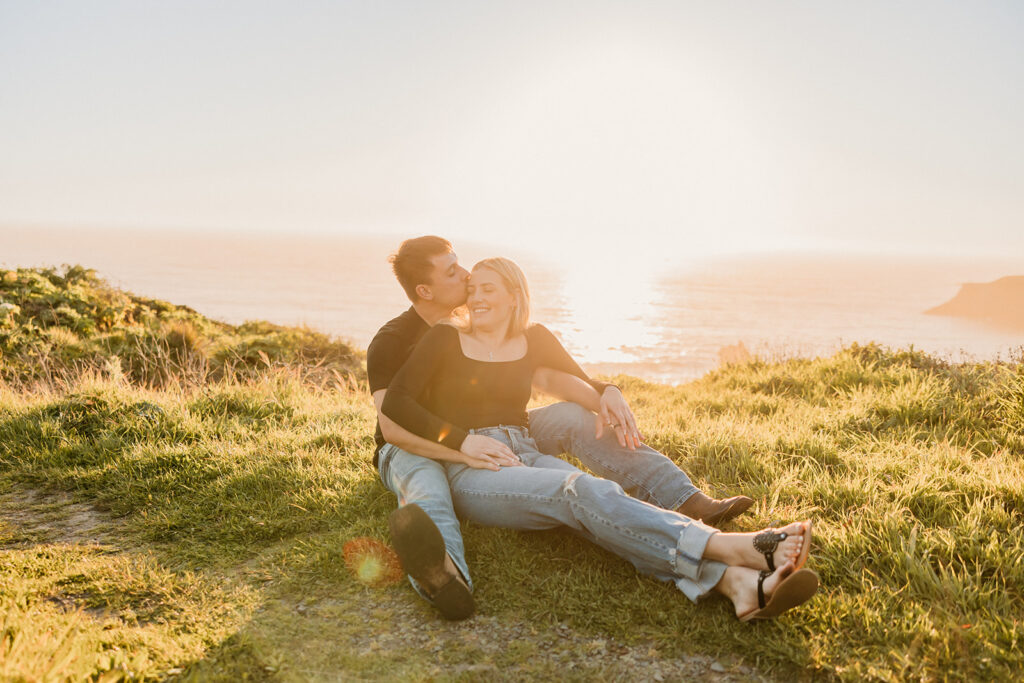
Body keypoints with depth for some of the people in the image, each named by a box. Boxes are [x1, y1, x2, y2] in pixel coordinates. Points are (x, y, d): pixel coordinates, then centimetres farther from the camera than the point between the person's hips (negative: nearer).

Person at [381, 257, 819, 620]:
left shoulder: (534, 340, 17)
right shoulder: (445, 340, 7)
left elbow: (579, 385, 22)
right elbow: (394, 402, -4)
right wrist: (463, 439, -15)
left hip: (526, 455, 4)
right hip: (467, 473, -4)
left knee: (601, 499, -29)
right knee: (580, 491, -32)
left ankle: (740, 583, -51)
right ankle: (737, 548, -49)